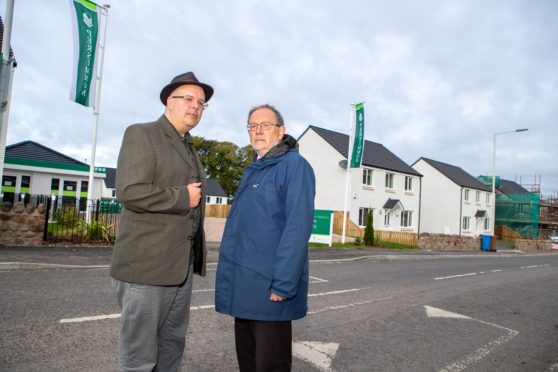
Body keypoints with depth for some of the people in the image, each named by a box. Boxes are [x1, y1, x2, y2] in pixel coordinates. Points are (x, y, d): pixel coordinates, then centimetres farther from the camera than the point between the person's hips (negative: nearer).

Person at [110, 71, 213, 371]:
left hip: (182, 266, 8)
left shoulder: (189, 148, 19)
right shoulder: (141, 135, -5)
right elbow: (130, 191, -19)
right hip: (146, 265, -7)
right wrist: (183, 197, -11)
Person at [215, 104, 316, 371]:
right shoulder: (252, 171, 17)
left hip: (269, 289, -8)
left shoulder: (294, 165, -10)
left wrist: (283, 284, -23)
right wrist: (230, 277, 17)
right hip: (244, 288, 8)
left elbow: (298, 227, -19)